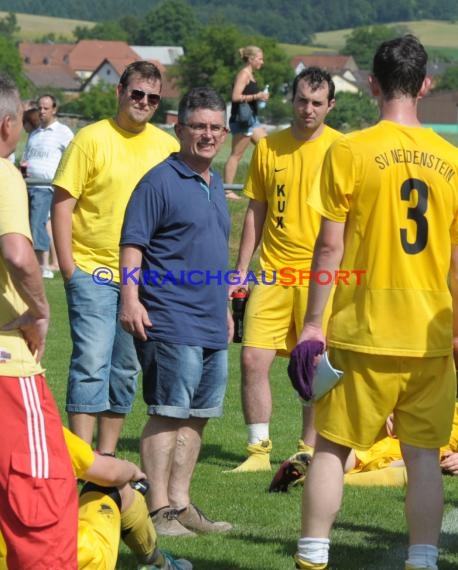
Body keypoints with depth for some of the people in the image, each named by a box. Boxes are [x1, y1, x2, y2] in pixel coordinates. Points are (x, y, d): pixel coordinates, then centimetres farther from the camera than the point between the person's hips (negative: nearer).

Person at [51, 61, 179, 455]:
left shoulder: (167, 146, 8)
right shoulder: (92, 139, -5)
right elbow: (62, 203, -6)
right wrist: (68, 266, -12)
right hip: (93, 272, -5)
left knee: (126, 370, 10)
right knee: (92, 363, -12)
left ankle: (107, 458, 20)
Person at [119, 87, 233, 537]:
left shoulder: (214, 184, 17)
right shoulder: (160, 182, -8)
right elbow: (132, 244, -13)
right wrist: (131, 299, -23)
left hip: (212, 326, 8)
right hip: (171, 322, -8)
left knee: (197, 415, 11)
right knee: (167, 413, -7)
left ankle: (179, 504, 19)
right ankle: (158, 511, -4)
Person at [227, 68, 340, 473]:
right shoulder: (268, 148, 7)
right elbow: (256, 212, 13)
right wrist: (241, 270, 10)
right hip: (273, 271, 3)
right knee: (253, 359, -4)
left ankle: (310, 450, 16)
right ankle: (259, 450, 7)